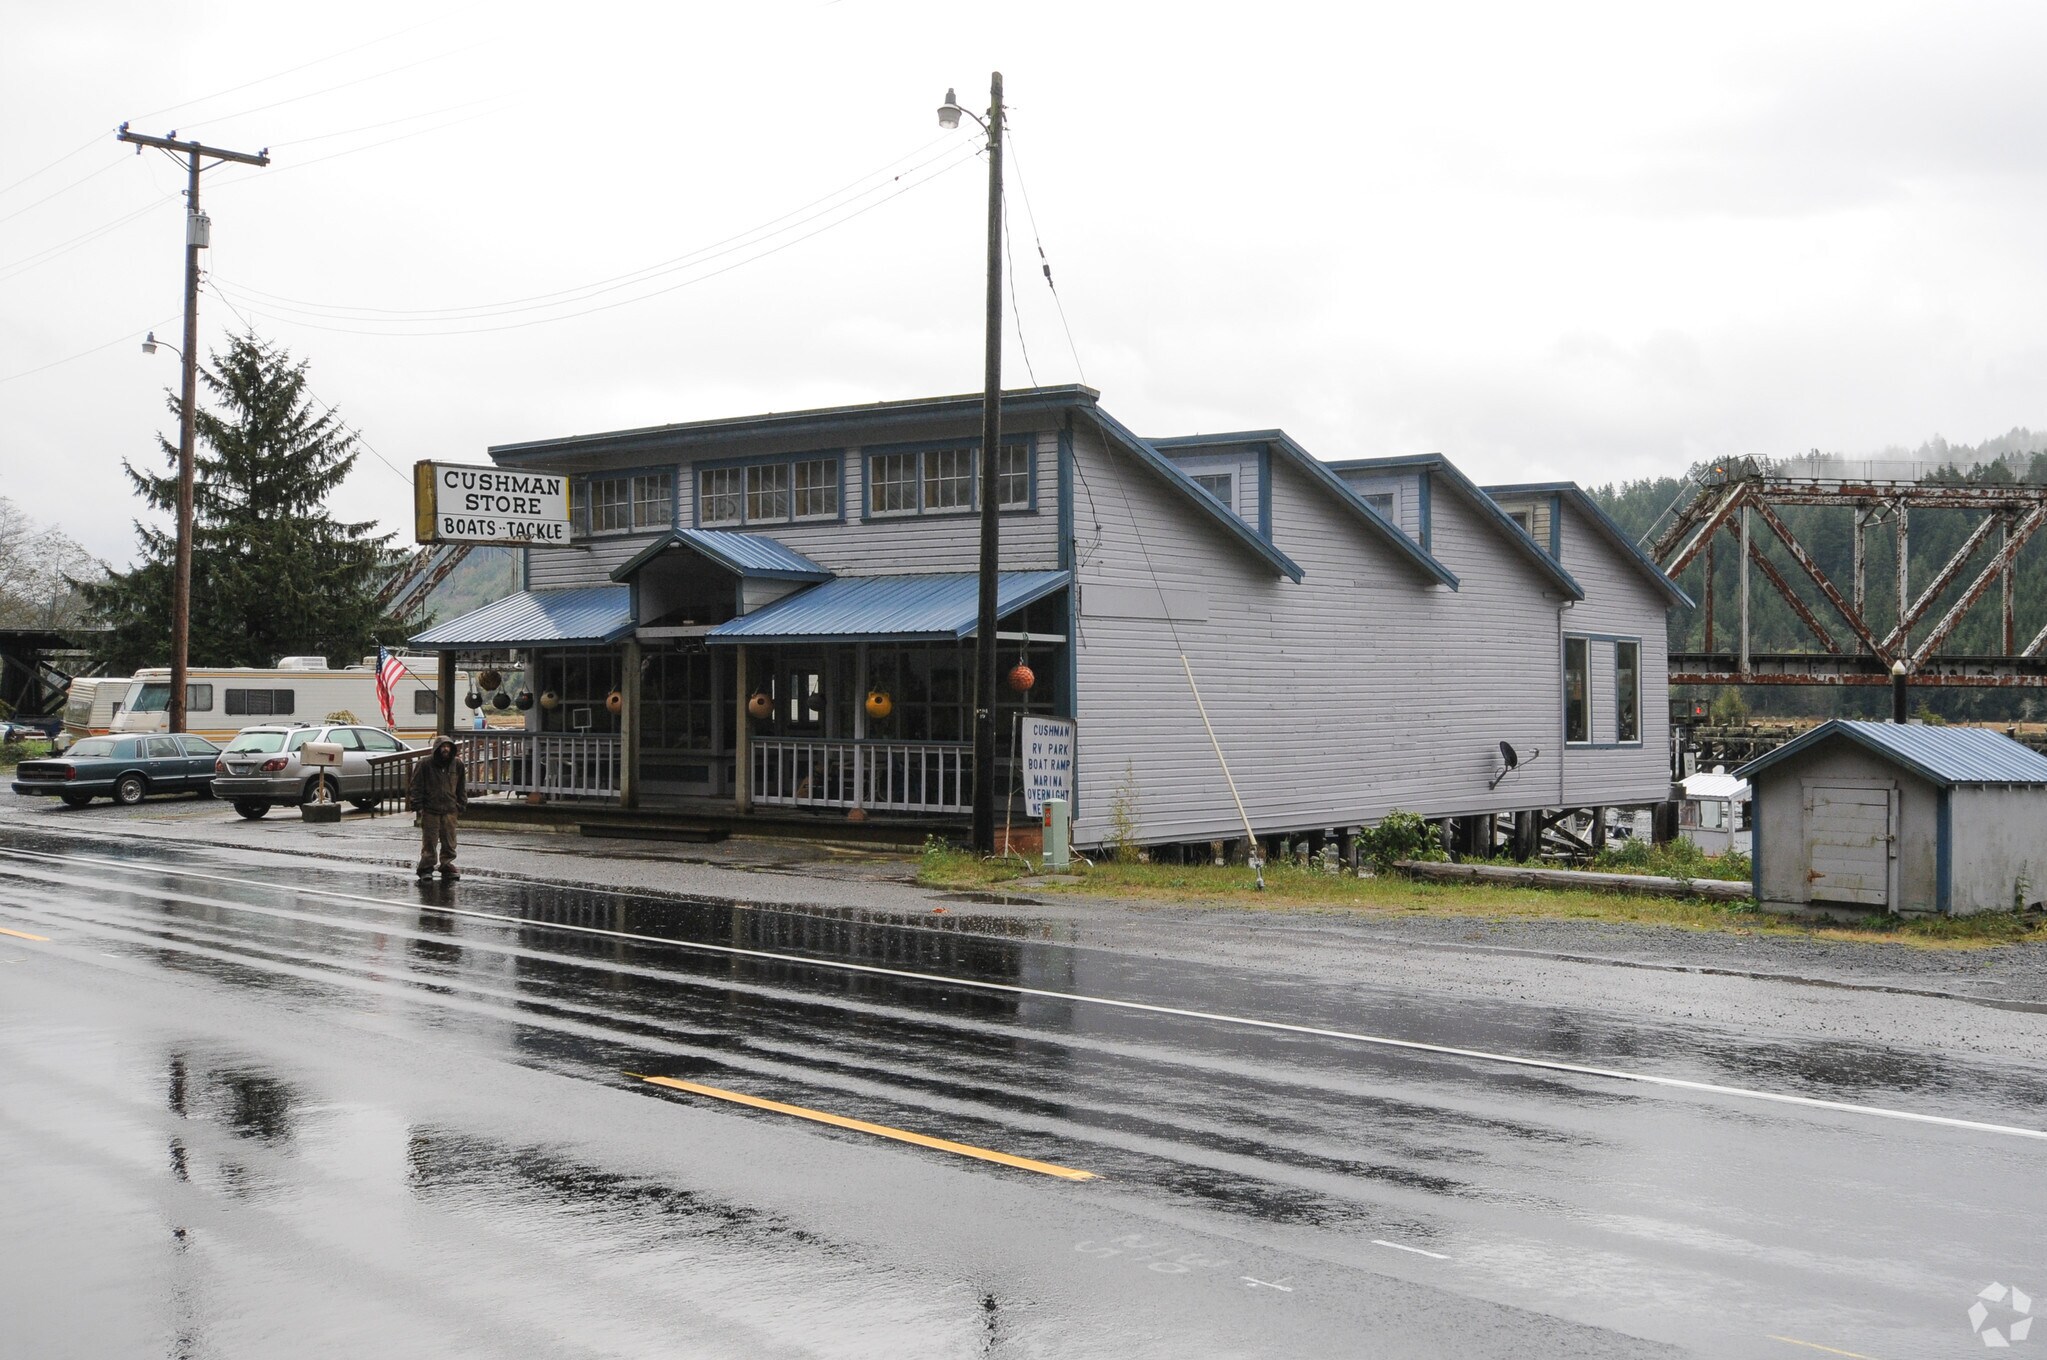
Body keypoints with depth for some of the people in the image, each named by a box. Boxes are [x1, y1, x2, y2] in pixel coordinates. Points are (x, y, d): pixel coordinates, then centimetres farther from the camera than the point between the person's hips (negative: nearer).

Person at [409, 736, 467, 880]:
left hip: (450, 810, 3)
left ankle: (447, 867, 14)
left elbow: (461, 787, 14)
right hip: (430, 810, -3)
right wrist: (418, 806, -6)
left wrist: (461, 805, 10)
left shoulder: (457, 764, 6)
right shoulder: (425, 764, -4)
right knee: (429, 842, -2)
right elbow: (417, 786, -1)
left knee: (449, 842, 5)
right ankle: (426, 869, 6)